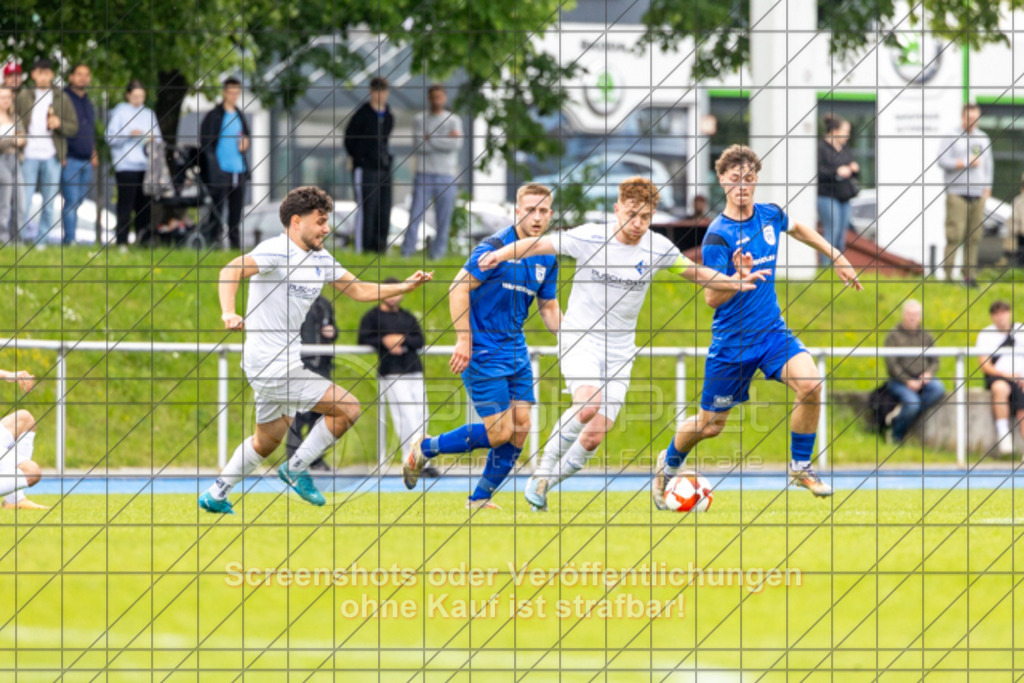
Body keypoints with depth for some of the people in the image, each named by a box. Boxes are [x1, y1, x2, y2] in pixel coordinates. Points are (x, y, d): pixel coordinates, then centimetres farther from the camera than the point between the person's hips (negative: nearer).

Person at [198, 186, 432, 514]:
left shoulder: (321, 260, 12)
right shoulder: (277, 251, -16)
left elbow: (359, 290, 18)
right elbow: (231, 271, -29)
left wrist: (406, 286, 6)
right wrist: (228, 312, -46)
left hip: (285, 361, 10)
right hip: (271, 363, -10)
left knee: (268, 439, 22)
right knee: (347, 409, -9)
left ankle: (215, 496, 31)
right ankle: (297, 469, 4)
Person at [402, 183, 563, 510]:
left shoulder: (547, 258, 8)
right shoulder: (495, 247, -15)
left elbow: (548, 307, 20)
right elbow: (459, 288, -15)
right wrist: (464, 340, -20)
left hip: (516, 351, 7)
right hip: (483, 350, -7)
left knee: (520, 427, 0)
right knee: (499, 430, -11)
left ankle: (480, 499, 11)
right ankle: (425, 449, 9)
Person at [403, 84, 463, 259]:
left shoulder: (454, 121, 4)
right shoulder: (419, 119, 6)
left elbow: (456, 144, -13)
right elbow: (419, 146, -9)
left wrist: (430, 138, -10)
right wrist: (445, 140, -10)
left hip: (446, 177, 0)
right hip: (423, 175, 0)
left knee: (443, 218, 0)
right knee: (415, 215, -7)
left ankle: (438, 251, 8)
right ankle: (407, 251, -2)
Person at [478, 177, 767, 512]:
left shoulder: (657, 248, -3)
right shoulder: (588, 238, -11)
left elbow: (695, 272, 13)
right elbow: (537, 245, -5)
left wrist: (737, 283, 2)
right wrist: (499, 255, -22)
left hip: (619, 351, 3)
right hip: (580, 339, -3)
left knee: (594, 437, -5)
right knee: (588, 404, -31)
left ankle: (544, 483, 18)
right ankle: (546, 466, -8)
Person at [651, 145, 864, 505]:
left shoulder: (770, 215, -1)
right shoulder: (718, 236, -18)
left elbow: (798, 229, 24)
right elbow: (712, 298, -18)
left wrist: (837, 258, 27)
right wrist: (739, 277, -36)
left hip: (772, 330, 4)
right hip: (732, 340, -4)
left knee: (810, 383, -23)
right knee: (711, 424, 7)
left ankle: (800, 466, -4)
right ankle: (669, 463, 40)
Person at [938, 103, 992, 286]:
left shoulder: (983, 139, 18)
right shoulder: (951, 137, 1)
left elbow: (988, 164, 22)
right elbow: (942, 161, -8)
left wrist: (987, 187, 11)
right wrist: (966, 163, -12)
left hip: (978, 194, 5)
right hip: (956, 193, -5)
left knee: (974, 237, 2)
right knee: (954, 235, -12)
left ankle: (969, 275, 5)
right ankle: (948, 274, -11)